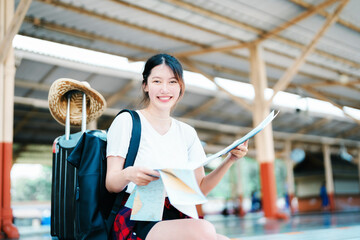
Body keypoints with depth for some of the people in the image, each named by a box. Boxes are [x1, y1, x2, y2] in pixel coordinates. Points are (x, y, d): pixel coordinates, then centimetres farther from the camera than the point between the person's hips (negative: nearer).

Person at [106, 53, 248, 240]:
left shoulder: (187, 132, 17)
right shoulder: (126, 122, 2)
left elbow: (200, 188, 14)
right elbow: (111, 184, -3)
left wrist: (229, 160, 0)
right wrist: (128, 174, -26)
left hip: (178, 221, 5)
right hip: (139, 221, -4)